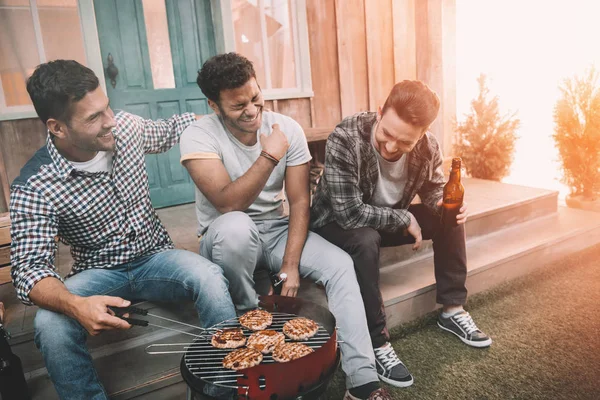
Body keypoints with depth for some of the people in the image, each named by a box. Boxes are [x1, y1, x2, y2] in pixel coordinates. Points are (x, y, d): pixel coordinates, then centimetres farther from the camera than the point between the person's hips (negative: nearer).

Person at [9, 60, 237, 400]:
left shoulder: (127, 127, -7)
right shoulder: (34, 188, -19)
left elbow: (170, 131, 15)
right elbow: (29, 269, -21)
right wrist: (74, 305, -42)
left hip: (155, 257, 2)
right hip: (99, 273, -1)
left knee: (209, 277, -30)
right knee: (51, 325, -32)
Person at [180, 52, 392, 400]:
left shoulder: (288, 129, -8)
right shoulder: (199, 136, -17)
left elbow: (299, 202, -10)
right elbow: (228, 204, -28)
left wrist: (291, 263, -18)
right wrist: (269, 156, -34)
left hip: (277, 230, 3)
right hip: (228, 237, -3)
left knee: (340, 264, -20)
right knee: (236, 226, -39)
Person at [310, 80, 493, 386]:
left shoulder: (427, 146, -16)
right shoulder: (345, 139, -33)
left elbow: (434, 189, 3)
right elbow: (349, 213, -35)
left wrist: (446, 205, -21)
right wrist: (404, 219, -26)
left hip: (391, 218, 6)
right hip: (338, 222, -5)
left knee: (451, 220, -8)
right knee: (366, 240, -37)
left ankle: (452, 310, 7)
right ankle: (377, 342, -22)